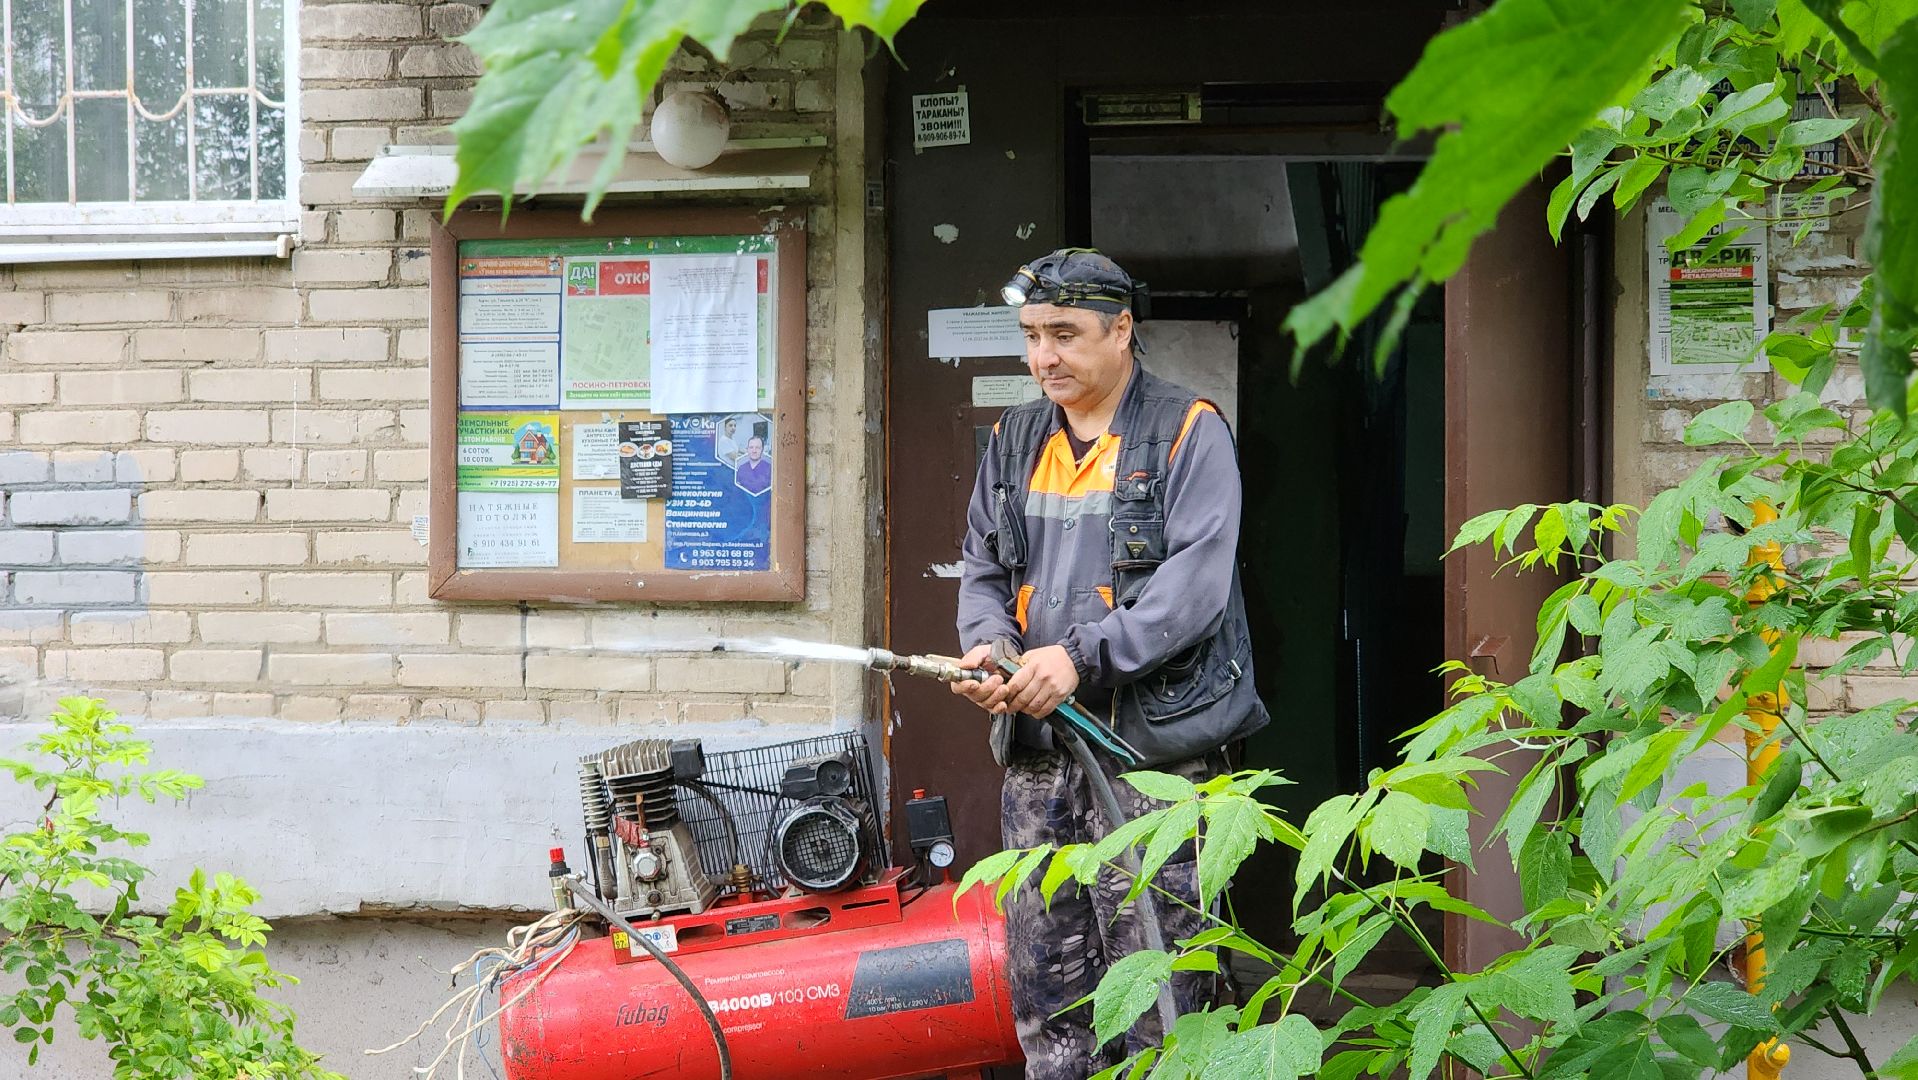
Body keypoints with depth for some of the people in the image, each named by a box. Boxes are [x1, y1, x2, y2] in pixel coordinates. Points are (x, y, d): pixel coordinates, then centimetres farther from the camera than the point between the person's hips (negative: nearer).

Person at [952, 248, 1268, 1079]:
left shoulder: (1188, 433, -3)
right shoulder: (1014, 441, 16)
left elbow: (1195, 585, -14)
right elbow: (983, 571, 17)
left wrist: (1079, 656, -22)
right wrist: (988, 647, -6)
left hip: (1152, 741, -6)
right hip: (1035, 748, 6)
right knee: (1044, 981, 9)